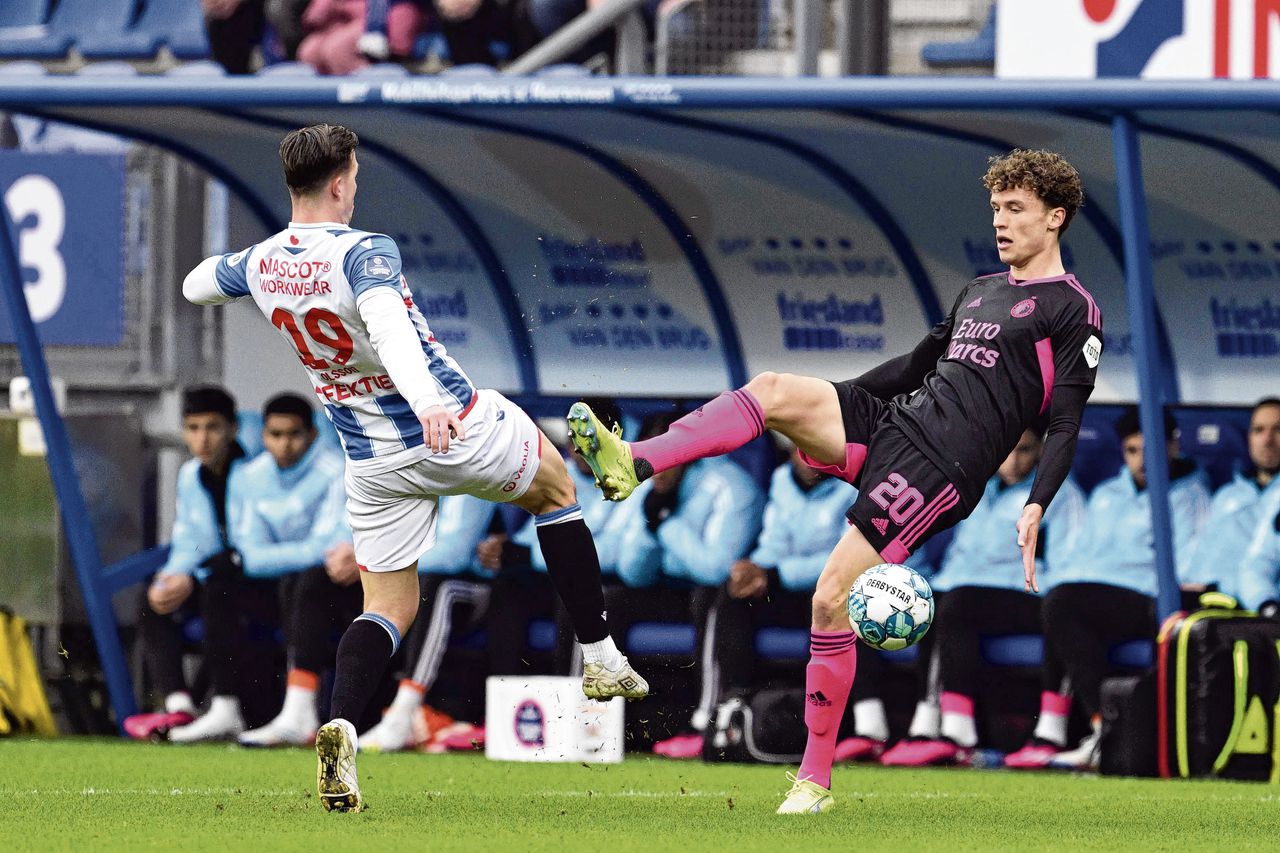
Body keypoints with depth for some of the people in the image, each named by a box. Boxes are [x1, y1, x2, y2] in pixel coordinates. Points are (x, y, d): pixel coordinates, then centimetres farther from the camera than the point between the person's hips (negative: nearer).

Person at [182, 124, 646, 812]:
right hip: (459, 429, -5)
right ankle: (600, 658, 26)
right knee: (555, 491, 26)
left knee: (389, 609, 12)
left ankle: (340, 727, -17)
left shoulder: (261, 264, -3)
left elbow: (196, 285, 19)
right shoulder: (364, 254, -23)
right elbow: (387, 322, -44)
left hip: (376, 465, 5)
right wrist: (428, 403, -59)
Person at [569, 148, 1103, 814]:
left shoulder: (1072, 310, -1)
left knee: (831, 599, -15)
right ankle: (632, 464, -31)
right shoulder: (980, 291, 23)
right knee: (773, 391, -18)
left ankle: (815, 779, -6)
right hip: (892, 420, 7)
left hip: (941, 469, -7)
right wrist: (826, 406, 31)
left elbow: (1065, 424, -8)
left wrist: (1035, 508, -21)